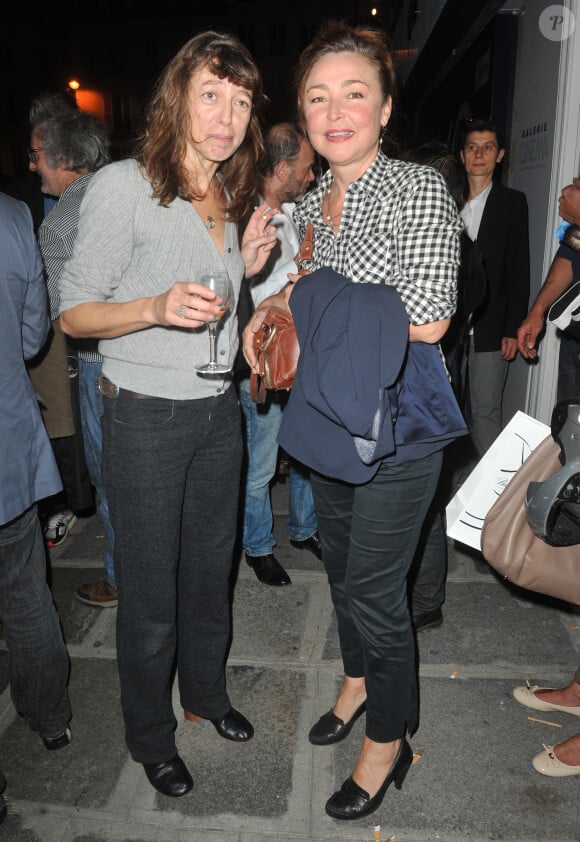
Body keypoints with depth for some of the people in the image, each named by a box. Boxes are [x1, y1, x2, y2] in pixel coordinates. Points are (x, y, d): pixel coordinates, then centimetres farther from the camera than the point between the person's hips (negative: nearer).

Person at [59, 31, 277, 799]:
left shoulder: (232, 197, 10)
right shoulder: (123, 186, -11)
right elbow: (74, 312, -10)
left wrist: (249, 266, 1)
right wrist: (155, 307, -27)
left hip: (218, 410, 6)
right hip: (145, 417, -6)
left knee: (210, 564, 19)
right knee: (150, 584, 7)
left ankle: (206, 689, 43)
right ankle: (149, 732, 32)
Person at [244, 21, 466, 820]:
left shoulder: (421, 190, -13)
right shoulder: (310, 203, 8)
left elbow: (427, 320, -22)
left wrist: (314, 295, -14)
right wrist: (274, 310, 0)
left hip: (396, 424, -7)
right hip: (328, 421, 7)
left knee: (375, 589, 3)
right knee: (341, 565, 21)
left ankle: (388, 742, 29)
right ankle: (358, 681, 48)